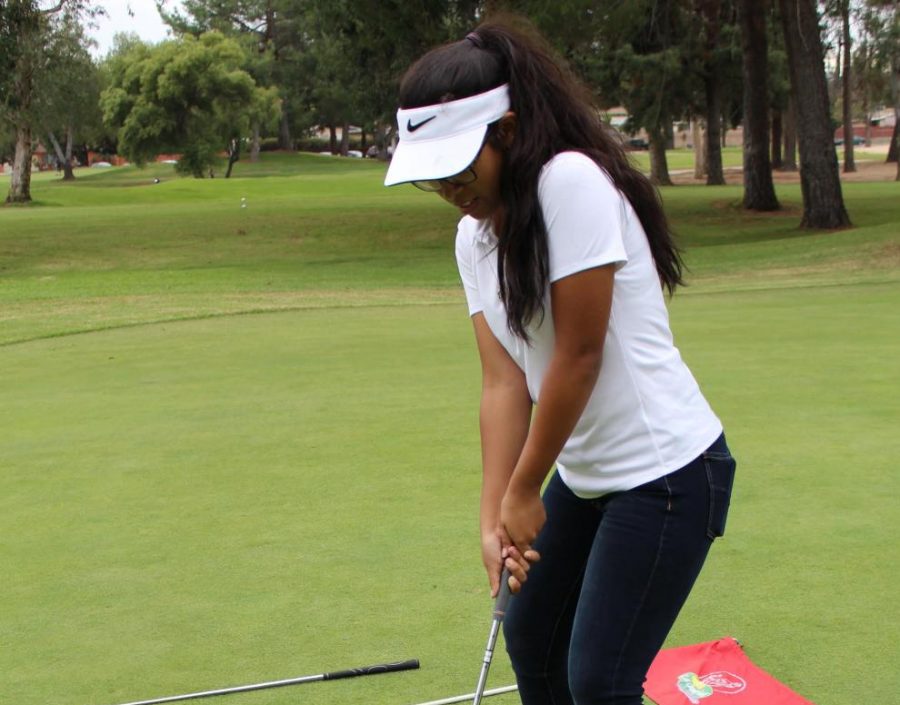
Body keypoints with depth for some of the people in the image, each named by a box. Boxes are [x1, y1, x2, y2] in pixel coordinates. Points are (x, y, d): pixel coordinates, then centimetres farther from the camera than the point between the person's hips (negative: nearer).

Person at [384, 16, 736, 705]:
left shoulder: (574, 182, -21)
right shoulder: (475, 236, 4)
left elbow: (579, 355, -21)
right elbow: (504, 379, 0)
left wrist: (524, 493, -12)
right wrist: (494, 515, -9)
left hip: (667, 470, -9)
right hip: (585, 474, 9)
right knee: (529, 633, 20)